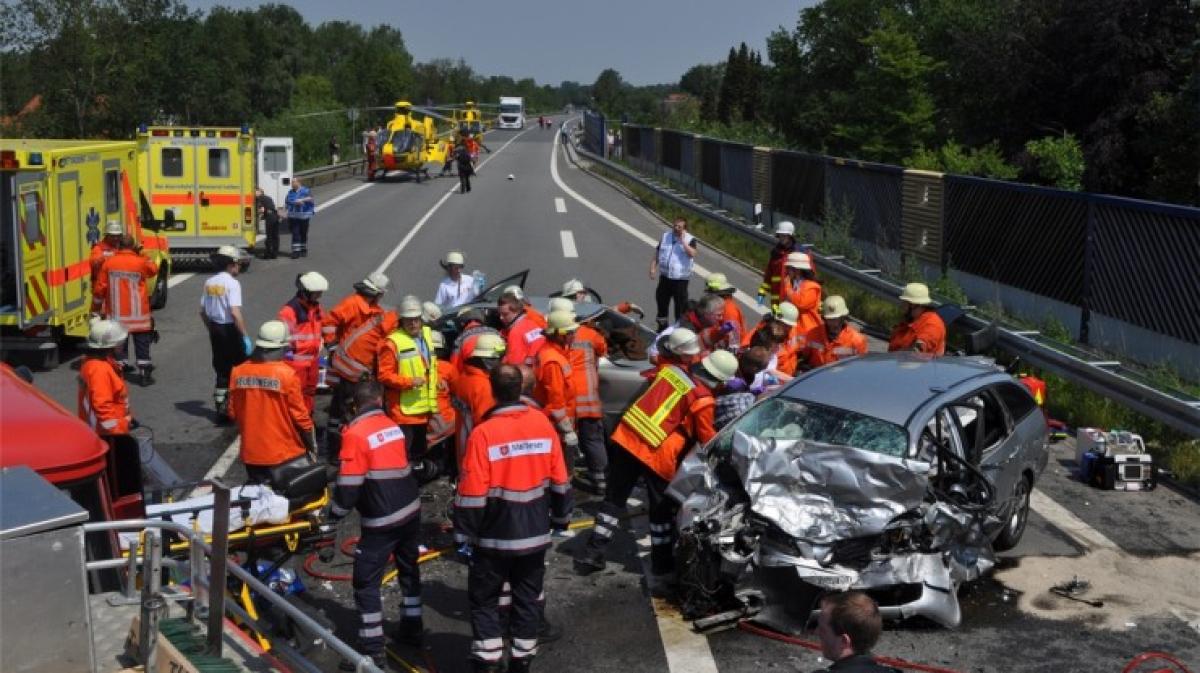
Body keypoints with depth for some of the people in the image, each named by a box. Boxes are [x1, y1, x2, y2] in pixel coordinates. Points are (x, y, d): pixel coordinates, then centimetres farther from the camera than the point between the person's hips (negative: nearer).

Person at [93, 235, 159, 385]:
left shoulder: (108, 263, -4)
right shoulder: (140, 262, -11)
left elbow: (100, 287, 1)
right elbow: (154, 270, 11)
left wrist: (97, 305, 14)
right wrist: (141, 255, 12)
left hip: (116, 313, 2)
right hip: (137, 312, -2)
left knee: (118, 342, 9)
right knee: (142, 344, 7)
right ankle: (144, 374, 8)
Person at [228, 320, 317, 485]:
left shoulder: (238, 372, -3)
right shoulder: (287, 374, -16)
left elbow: (233, 413, 5)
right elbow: (300, 416, -12)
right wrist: (312, 445, 2)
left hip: (251, 453, 4)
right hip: (285, 454, -4)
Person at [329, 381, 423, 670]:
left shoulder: (356, 434, -12)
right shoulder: (393, 426, 9)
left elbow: (349, 485, -14)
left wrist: (334, 514, -2)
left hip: (382, 520, -7)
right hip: (411, 510, 7)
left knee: (366, 583, -1)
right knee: (408, 568, 24)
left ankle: (373, 652, -1)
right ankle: (412, 628, 36)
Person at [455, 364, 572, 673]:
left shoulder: (484, 432, -19)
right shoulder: (543, 423, -5)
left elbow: (472, 492, -15)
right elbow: (559, 480, 4)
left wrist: (465, 532, -3)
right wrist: (561, 517, 17)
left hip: (495, 535, -4)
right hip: (535, 532, 4)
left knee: (484, 598, 12)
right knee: (528, 598, 17)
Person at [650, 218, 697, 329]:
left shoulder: (690, 239, -7)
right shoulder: (666, 236, 7)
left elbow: (692, 254, -24)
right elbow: (657, 253, 11)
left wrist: (683, 241, -23)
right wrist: (653, 268, 1)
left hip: (680, 279, -5)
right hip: (665, 276, 5)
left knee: (680, 304, -3)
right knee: (662, 300, 16)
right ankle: (662, 326, 33)